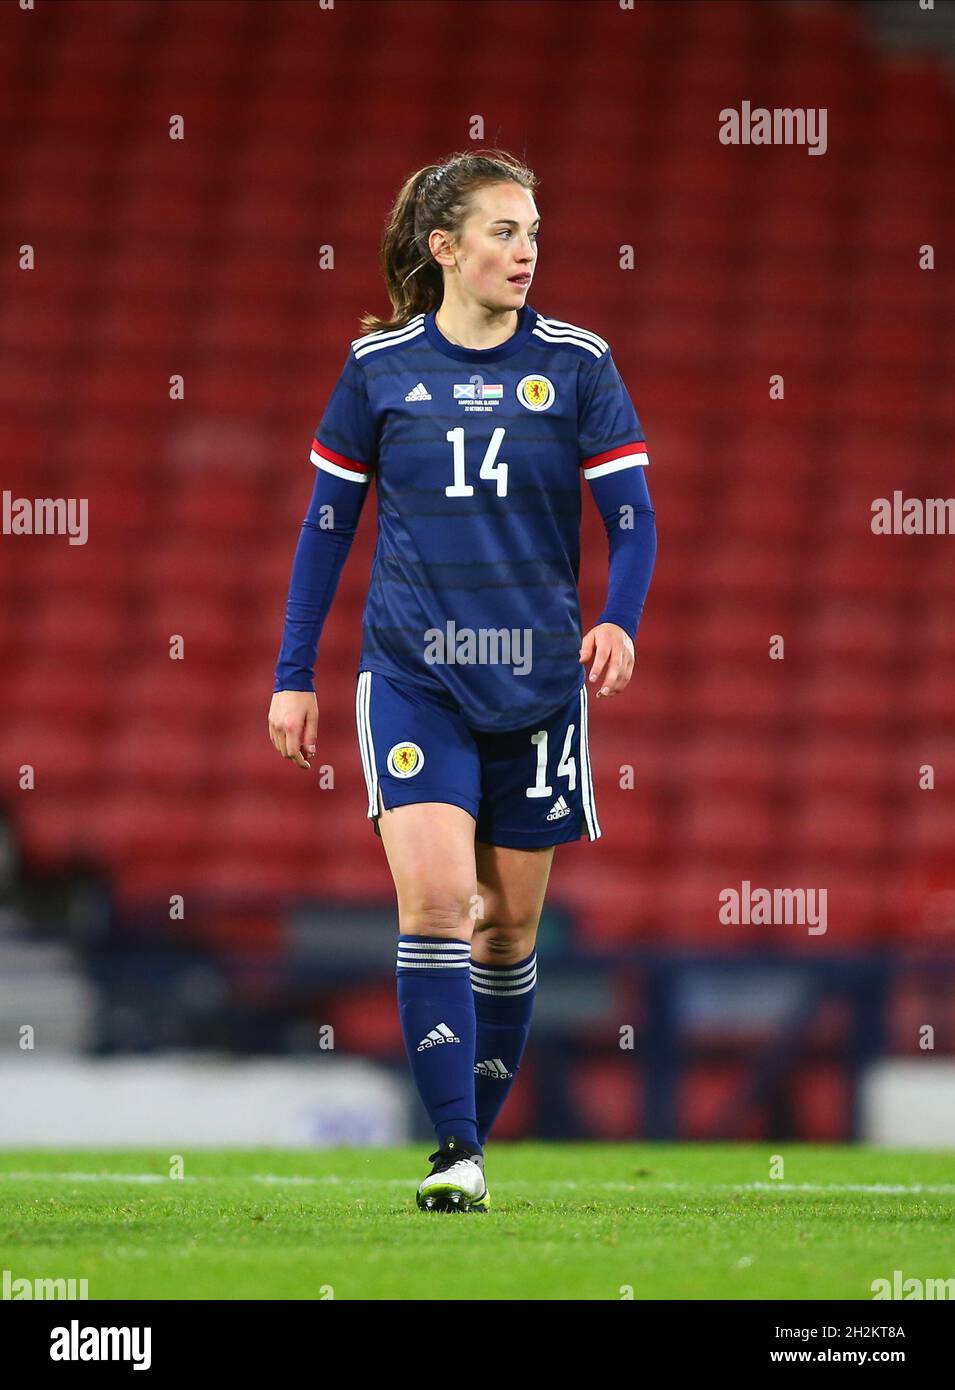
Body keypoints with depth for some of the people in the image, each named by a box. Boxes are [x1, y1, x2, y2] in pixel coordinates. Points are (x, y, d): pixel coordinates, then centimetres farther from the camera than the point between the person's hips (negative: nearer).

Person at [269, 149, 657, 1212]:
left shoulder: (576, 363, 2)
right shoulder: (379, 364, 2)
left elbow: (633, 515, 0)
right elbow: (327, 522, 9)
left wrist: (619, 621, -20)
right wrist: (294, 674, 7)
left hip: (536, 679, 1)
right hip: (412, 673, -1)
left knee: (510, 922, 7)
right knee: (434, 896, -17)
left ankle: (478, 1133, 23)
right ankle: (455, 1156, -16)